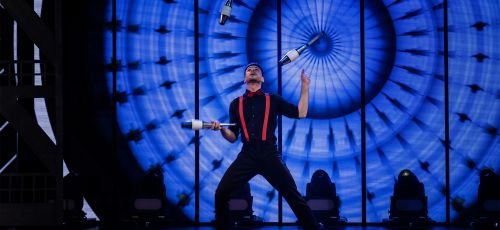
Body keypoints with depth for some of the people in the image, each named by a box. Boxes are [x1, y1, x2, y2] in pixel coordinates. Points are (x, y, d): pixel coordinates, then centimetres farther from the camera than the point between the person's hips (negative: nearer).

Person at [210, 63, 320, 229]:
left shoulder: (273, 100, 12)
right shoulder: (236, 104, 15)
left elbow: (301, 113, 4)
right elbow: (233, 137, 12)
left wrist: (305, 86, 3)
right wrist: (221, 129, -9)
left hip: (270, 156, -1)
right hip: (247, 157, 1)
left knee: (293, 196, -5)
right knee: (221, 194, -8)